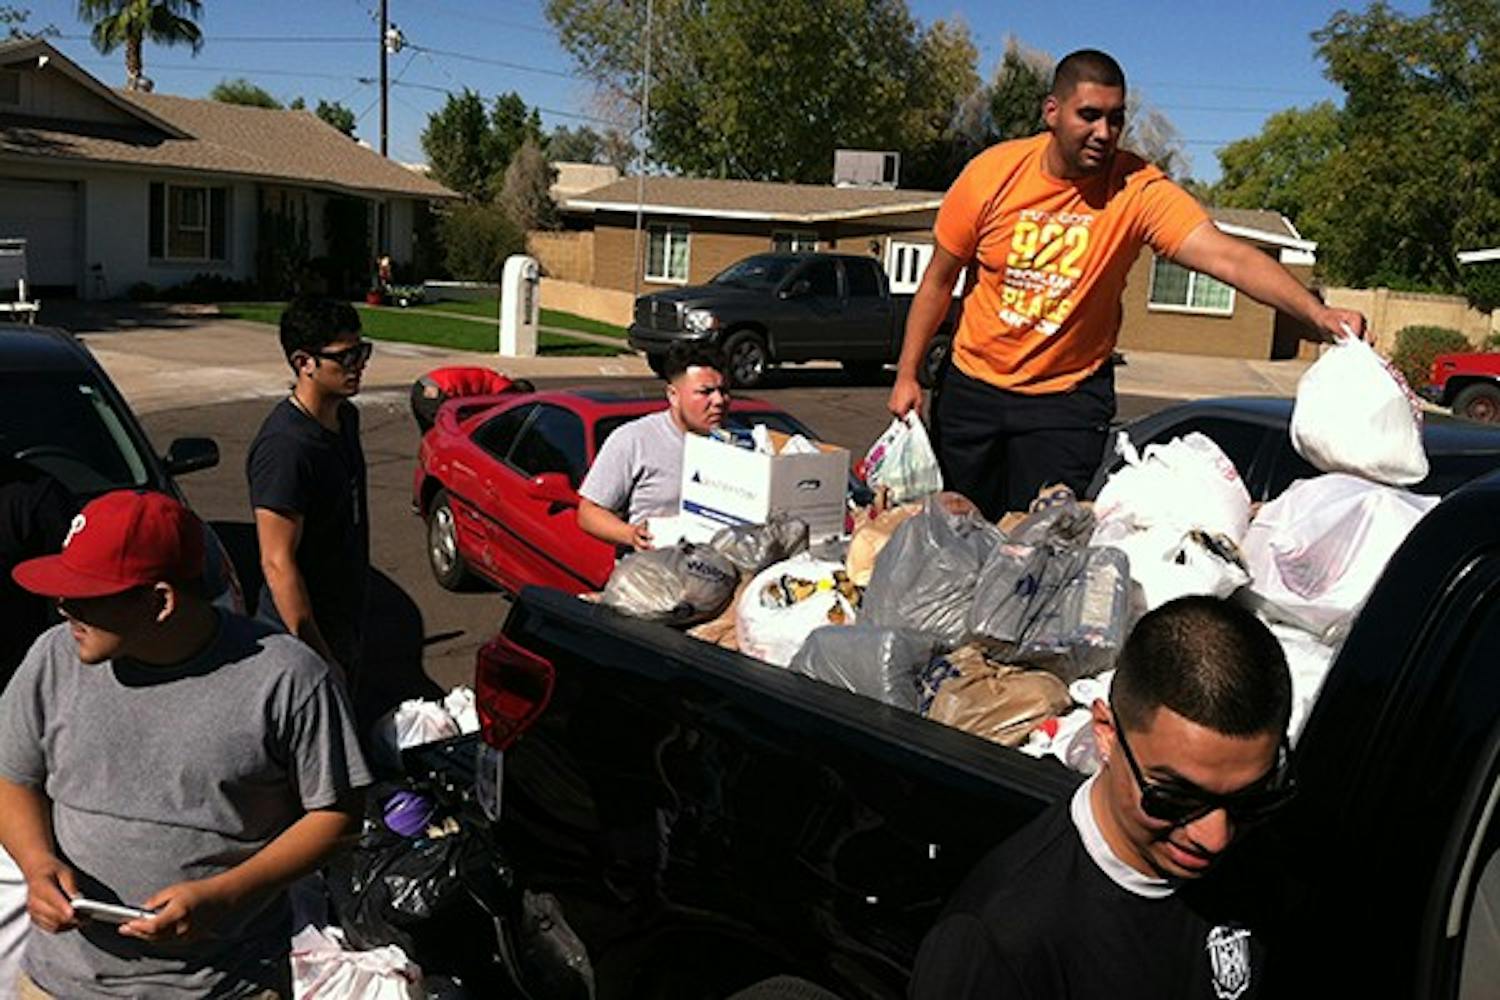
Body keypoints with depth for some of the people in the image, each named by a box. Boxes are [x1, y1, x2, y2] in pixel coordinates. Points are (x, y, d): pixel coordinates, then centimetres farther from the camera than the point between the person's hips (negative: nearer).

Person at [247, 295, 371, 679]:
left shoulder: (345, 417, 3)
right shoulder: (284, 447, -26)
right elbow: (278, 563, -26)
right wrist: (318, 657, -26)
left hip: (346, 620, 9)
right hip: (303, 633, -9)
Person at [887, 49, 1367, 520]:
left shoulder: (1139, 190, -16)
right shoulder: (992, 172, -12)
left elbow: (1226, 255, -29)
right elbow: (939, 280, -2)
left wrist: (1315, 313, -44)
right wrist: (907, 375, -3)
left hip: (1068, 397, -2)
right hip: (971, 385, 2)